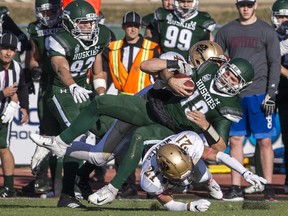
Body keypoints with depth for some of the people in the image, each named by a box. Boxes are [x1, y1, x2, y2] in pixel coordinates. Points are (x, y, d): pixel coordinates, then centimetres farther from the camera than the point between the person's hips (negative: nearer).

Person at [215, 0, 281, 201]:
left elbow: (275, 64, -1)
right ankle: (236, 189, 5)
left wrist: (271, 93, -9)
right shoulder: (226, 31, 9)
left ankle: (268, 187, 2)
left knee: (265, 141, -2)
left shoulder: (267, 31, 1)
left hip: (259, 93, -3)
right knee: (235, 140, 2)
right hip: (235, 94, 3)